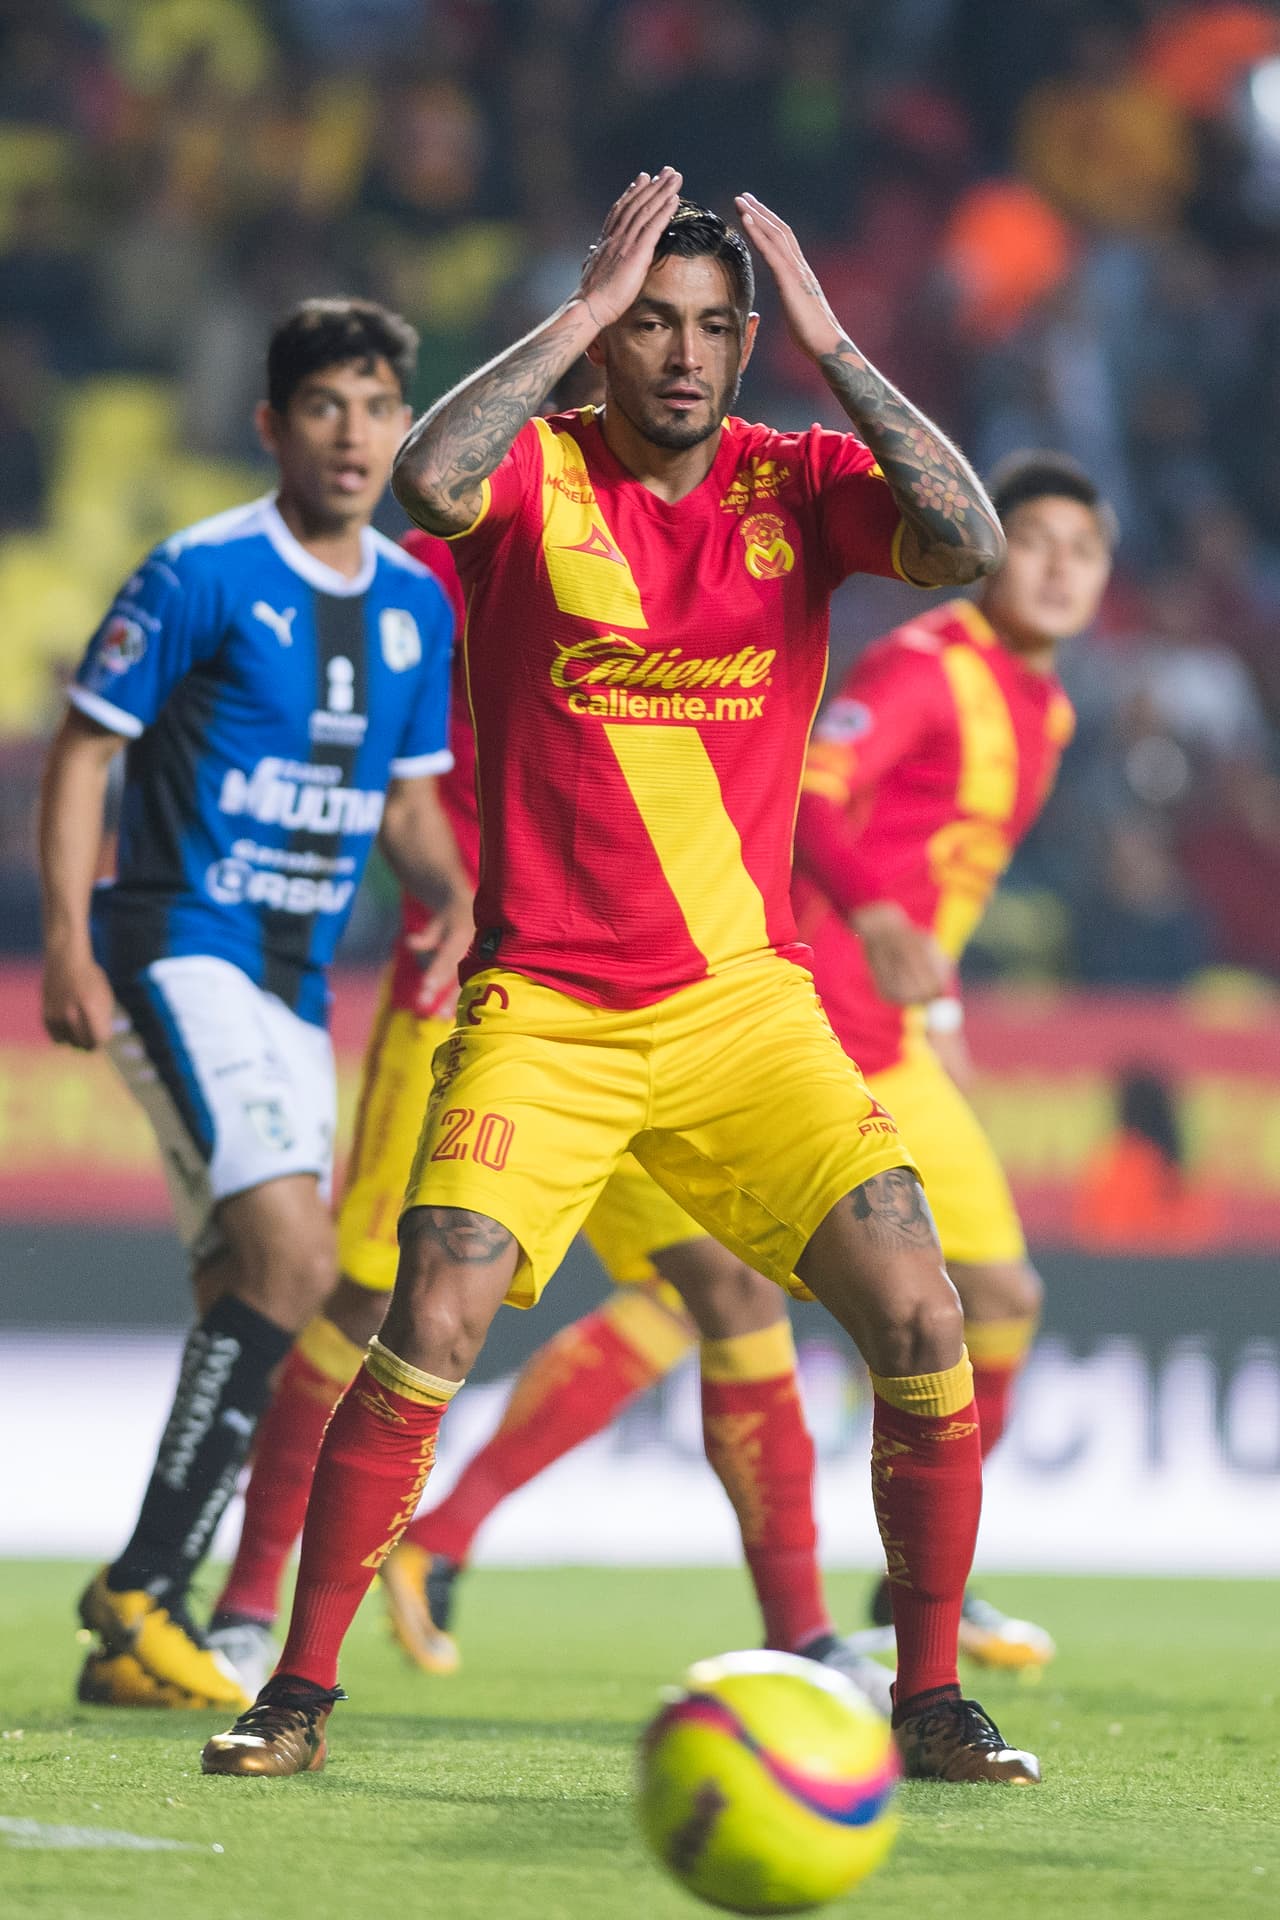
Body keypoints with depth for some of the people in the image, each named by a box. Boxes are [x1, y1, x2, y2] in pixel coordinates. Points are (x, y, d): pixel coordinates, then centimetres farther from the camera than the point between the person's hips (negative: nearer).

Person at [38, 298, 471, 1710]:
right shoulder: (202, 576, -9)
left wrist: (450, 892, -1)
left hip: (297, 983, 8)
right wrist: (67, 940, -17)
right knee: (290, 1249, -23)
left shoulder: (415, 605, 11)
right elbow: (82, 749, -7)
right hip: (176, 949, -8)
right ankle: (141, 1584, -18)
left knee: (248, 1302, 6)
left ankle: (137, 1633, 13)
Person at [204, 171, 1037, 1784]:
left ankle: (931, 1700, 5)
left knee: (919, 1316, -9)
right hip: (542, 1009, -2)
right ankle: (299, 1693, -3)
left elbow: (968, 543, -15)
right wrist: (582, 310, -20)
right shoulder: (538, 473, -2)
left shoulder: (798, 484, 4)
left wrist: (827, 341, -13)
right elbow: (425, 480, -26)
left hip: (745, 1001, 3)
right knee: (431, 1326, -16)